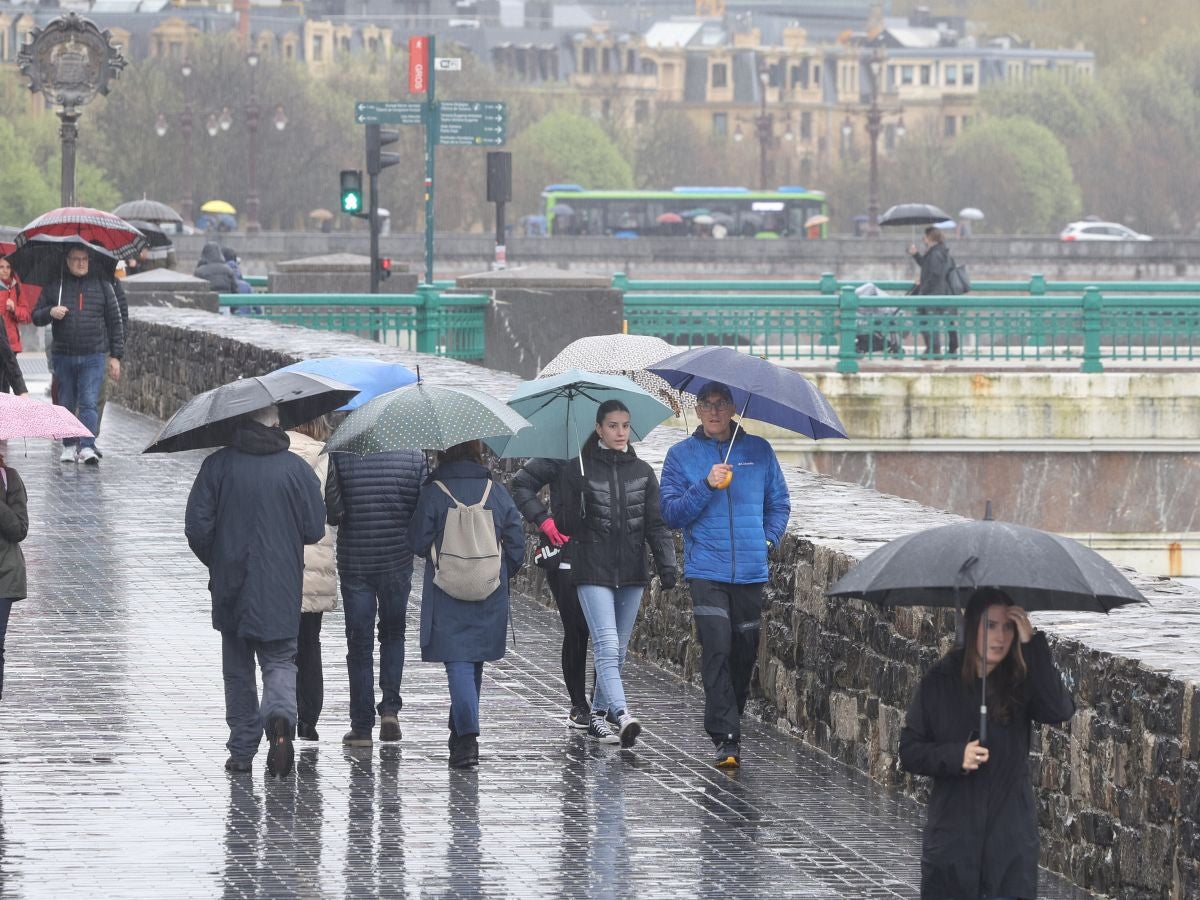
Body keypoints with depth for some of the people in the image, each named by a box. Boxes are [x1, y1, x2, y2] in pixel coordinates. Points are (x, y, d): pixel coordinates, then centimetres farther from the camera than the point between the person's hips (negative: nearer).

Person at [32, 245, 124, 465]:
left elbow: (114, 321, 9)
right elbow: (36, 316, 11)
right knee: (66, 404, 7)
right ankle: (68, 446, 17)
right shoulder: (54, 286, 7)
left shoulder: (101, 286, 6)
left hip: (93, 357, -2)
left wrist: (115, 356, 5)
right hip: (63, 356, 2)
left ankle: (87, 447, -16)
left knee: (89, 402, -11)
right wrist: (50, 312, -12)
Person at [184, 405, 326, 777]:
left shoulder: (218, 466, -5)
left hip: (231, 588, 1)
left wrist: (215, 563, 12)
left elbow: (197, 527, -6)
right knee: (279, 661, 8)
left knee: (237, 669, 13)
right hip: (281, 592, -1)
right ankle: (280, 716, -22)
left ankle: (242, 751, 16)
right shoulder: (296, 469, -5)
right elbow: (315, 530, -2)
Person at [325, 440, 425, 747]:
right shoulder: (414, 456, -5)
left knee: (359, 643, 6)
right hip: (398, 560, 1)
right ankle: (390, 706, 7)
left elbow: (332, 511, -16)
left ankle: (361, 726, 5)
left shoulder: (340, 456, -10)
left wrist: (343, 518, 3)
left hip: (354, 562, -1)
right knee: (393, 634, 21)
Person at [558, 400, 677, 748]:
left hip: (632, 574, 4)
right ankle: (623, 716, -29)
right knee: (606, 647, -16)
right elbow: (568, 523, -1)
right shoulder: (578, 471, 0)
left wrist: (666, 564, -5)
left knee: (618, 650, 10)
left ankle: (598, 716, 23)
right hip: (593, 572, -4)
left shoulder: (643, 472, 8)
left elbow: (656, 523, 5)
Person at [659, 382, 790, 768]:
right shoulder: (681, 455, 5)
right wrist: (706, 485, -14)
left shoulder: (758, 450, 9)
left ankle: (729, 726, 23)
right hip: (706, 572, -3)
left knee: (745, 652, 6)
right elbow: (671, 513, -1)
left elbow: (779, 502, 17)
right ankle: (726, 739, -17)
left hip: (751, 572, 3)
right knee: (717, 649, -15)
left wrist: (768, 540, 3)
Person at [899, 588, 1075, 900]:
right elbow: (909, 752, 3)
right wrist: (956, 756, -16)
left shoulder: (1021, 682, 0)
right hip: (953, 836, 0)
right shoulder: (940, 681, -1)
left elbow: (1060, 711, -21)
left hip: (1011, 838, 0)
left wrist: (1032, 644, -22)